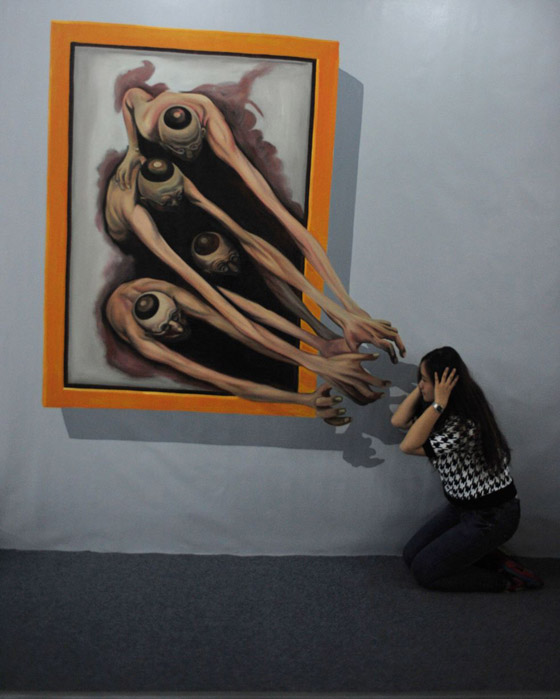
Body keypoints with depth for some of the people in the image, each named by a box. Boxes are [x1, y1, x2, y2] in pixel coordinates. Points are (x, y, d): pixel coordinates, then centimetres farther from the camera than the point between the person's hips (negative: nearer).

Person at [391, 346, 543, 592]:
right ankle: (492, 559, 10)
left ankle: (505, 579, 4)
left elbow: (408, 445, -31)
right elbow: (398, 420, 0)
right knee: (411, 555, 7)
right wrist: (423, 386, -9)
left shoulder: (466, 424, -30)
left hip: (492, 516, -9)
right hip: (464, 506, 9)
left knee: (424, 571, -6)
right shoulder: (448, 413, -1)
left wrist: (438, 403, -33)